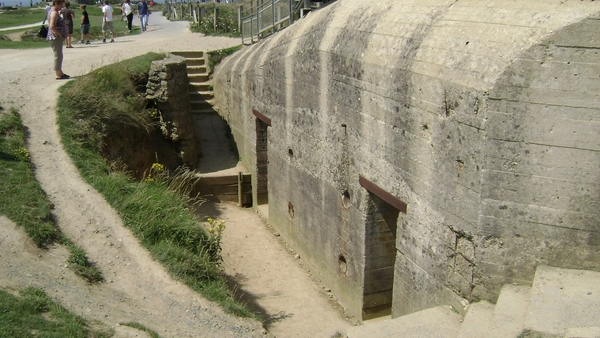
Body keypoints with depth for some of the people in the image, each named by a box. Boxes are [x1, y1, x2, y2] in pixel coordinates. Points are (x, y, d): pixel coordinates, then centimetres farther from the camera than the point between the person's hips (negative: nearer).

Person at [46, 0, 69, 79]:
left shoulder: (54, 11, 15)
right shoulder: (54, 13, -17)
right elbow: (52, 26, -26)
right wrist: (60, 34, -18)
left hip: (57, 38, 10)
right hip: (56, 37, -10)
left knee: (59, 56, 17)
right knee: (58, 56, -5)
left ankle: (60, 72, 26)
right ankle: (58, 75, -1)